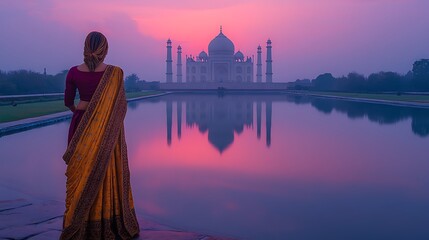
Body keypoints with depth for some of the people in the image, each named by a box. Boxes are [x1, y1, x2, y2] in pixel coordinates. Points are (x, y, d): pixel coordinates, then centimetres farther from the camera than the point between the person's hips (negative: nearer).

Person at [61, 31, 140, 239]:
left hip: (81, 126, 2)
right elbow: (120, 105, -6)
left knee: (81, 175, 11)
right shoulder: (115, 73, -10)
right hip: (107, 128, -1)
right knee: (108, 173, 9)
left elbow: (68, 102, 6)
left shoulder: (74, 72, -4)